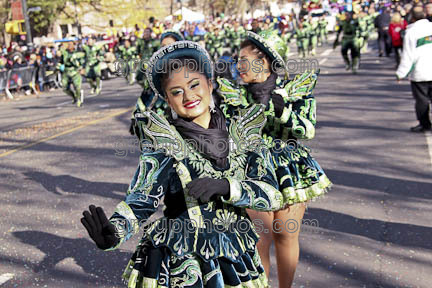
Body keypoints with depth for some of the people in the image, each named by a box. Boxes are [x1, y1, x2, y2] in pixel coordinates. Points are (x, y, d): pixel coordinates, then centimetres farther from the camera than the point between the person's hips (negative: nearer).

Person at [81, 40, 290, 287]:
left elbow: (273, 195, -12)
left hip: (237, 263, 3)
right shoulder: (164, 143, -11)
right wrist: (112, 234, -39)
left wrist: (226, 186, -29)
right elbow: (138, 204, -19)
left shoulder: (243, 132, -4)